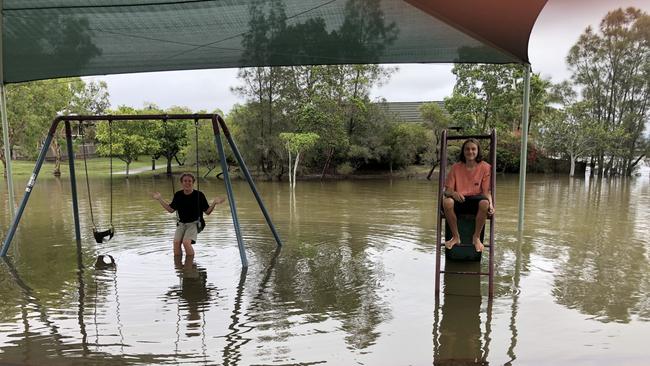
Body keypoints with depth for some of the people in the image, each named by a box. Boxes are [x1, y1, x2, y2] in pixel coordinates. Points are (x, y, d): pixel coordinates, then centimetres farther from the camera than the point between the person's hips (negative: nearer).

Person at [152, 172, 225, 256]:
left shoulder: (199, 195, -5)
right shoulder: (178, 195, 5)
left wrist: (214, 203, -18)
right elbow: (171, 209, 16)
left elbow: (207, 212, 0)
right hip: (181, 224, 3)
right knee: (176, 242, -23)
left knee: (186, 242, -28)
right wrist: (159, 199, 12)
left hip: (194, 223, -3)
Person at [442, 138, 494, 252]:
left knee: (484, 203, -37)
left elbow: (487, 191, 0)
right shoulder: (456, 167, 6)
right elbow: (447, 190, 3)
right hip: (459, 200, 1)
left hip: (476, 201, -1)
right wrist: (453, 193, -22)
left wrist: (490, 204, -21)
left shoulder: (485, 167, 3)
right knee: (447, 202, -34)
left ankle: (476, 237, -12)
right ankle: (455, 236, -13)